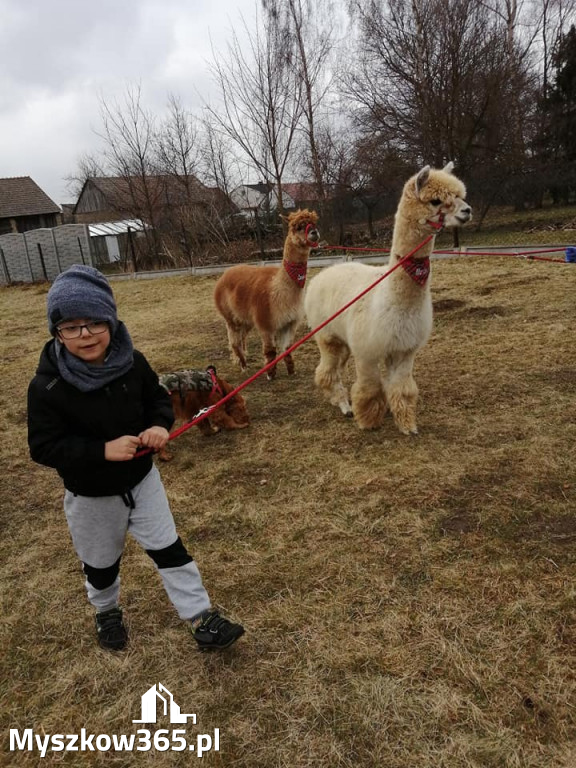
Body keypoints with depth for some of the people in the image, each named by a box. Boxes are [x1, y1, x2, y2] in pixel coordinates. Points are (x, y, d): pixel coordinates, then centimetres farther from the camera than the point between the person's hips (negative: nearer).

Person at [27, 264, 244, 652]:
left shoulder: (133, 363, -14)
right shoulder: (48, 387, -23)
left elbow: (159, 398, 2)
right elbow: (44, 447, -20)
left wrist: (160, 425, -21)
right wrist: (103, 449, -32)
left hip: (142, 479, 2)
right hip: (91, 496, -1)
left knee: (170, 550, 8)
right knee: (101, 563, 22)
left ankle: (203, 619, 22)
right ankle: (107, 612, 52)